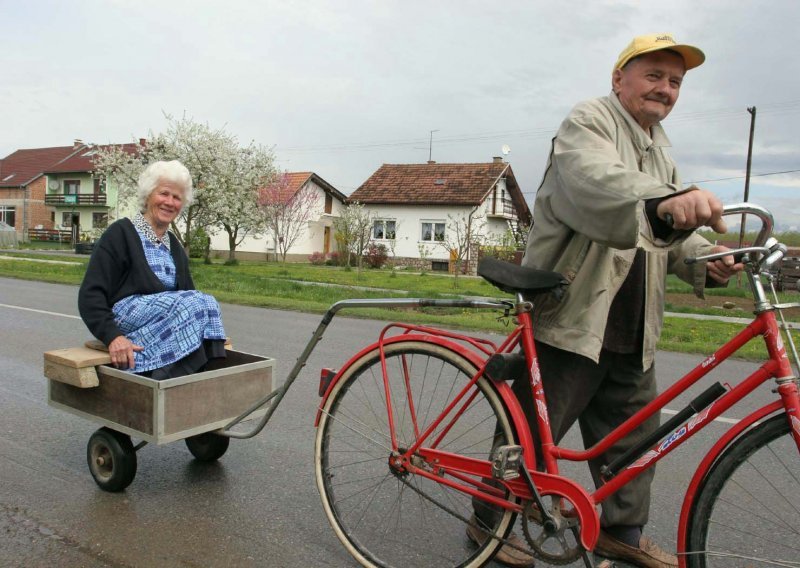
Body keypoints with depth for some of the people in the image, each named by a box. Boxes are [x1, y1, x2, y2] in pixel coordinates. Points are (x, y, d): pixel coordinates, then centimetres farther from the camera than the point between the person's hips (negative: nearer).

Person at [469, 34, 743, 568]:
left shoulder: (660, 146, 22)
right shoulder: (588, 123, -7)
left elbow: (668, 231, 22)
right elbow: (596, 182, -30)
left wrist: (702, 257, 0)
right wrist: (664, 203, -49)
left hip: (633, 330, 9)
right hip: (570, 317, -8)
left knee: (634, 435, 16)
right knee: (530, 433, 0)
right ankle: (489, 522, 21)